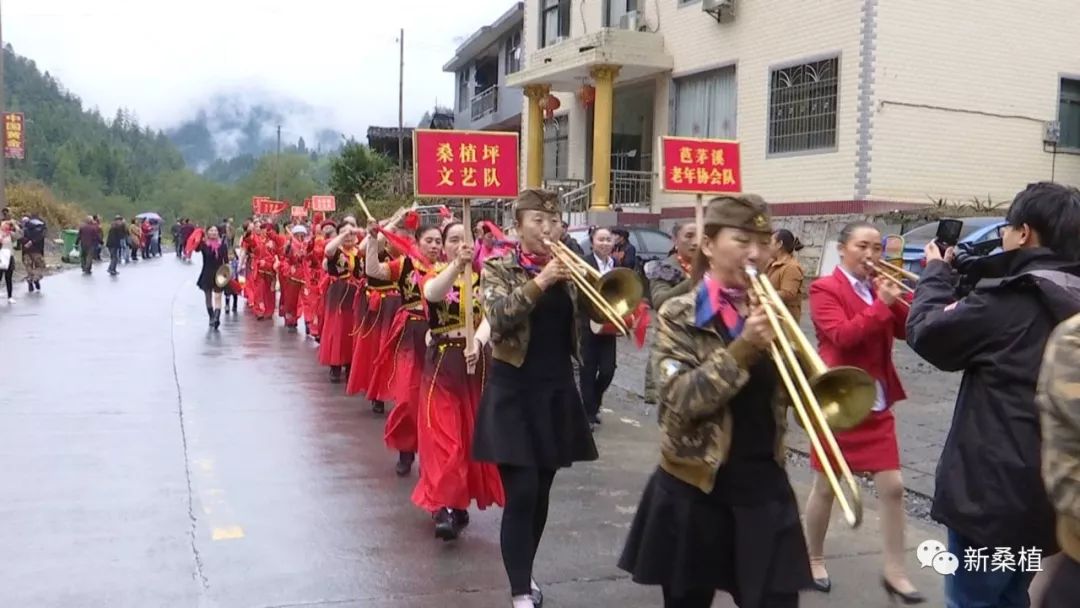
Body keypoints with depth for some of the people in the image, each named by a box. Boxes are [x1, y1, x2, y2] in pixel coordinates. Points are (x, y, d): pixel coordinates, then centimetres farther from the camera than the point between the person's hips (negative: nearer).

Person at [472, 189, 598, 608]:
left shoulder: (567, 268, 9)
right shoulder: (498, 268, -3)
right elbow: (498, 317, -19)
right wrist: (539, 282, -27)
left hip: (557, 391, 5)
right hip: (514, 392, -5)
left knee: (541, 494, 13)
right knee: (520, 494, -9)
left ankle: (525, 572, 31)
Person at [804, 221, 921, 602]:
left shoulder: (878, 288, 11)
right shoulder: (825, 289, -9)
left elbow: (908, 329, 2)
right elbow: (842, 334, -23)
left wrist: (895, 300, -13)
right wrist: (881, 305, -24)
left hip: (877, 404, 6)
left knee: (892, 486, 3)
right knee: (825, 486, 7)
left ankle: (895, 572, 13)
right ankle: (814, 560, 25)